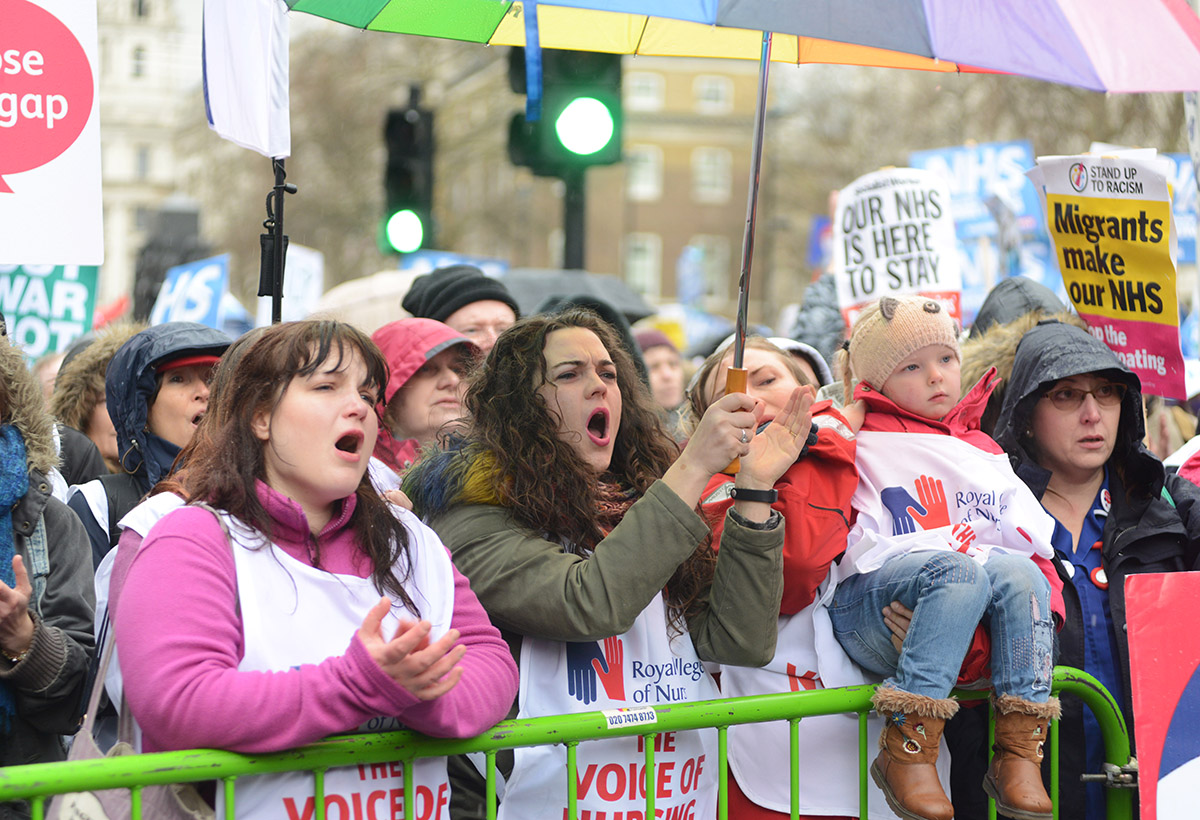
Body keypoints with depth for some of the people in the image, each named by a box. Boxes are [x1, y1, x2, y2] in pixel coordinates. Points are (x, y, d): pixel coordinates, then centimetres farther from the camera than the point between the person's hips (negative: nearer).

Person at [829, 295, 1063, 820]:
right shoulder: (858, 443, 8)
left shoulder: (982, 452, 24)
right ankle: (906, 752, -35)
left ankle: (1018, 752, -26)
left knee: (1018, 572, -26)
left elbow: (1033, 542, 17)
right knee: (961, 571, -34)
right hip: (866, 607, -4)